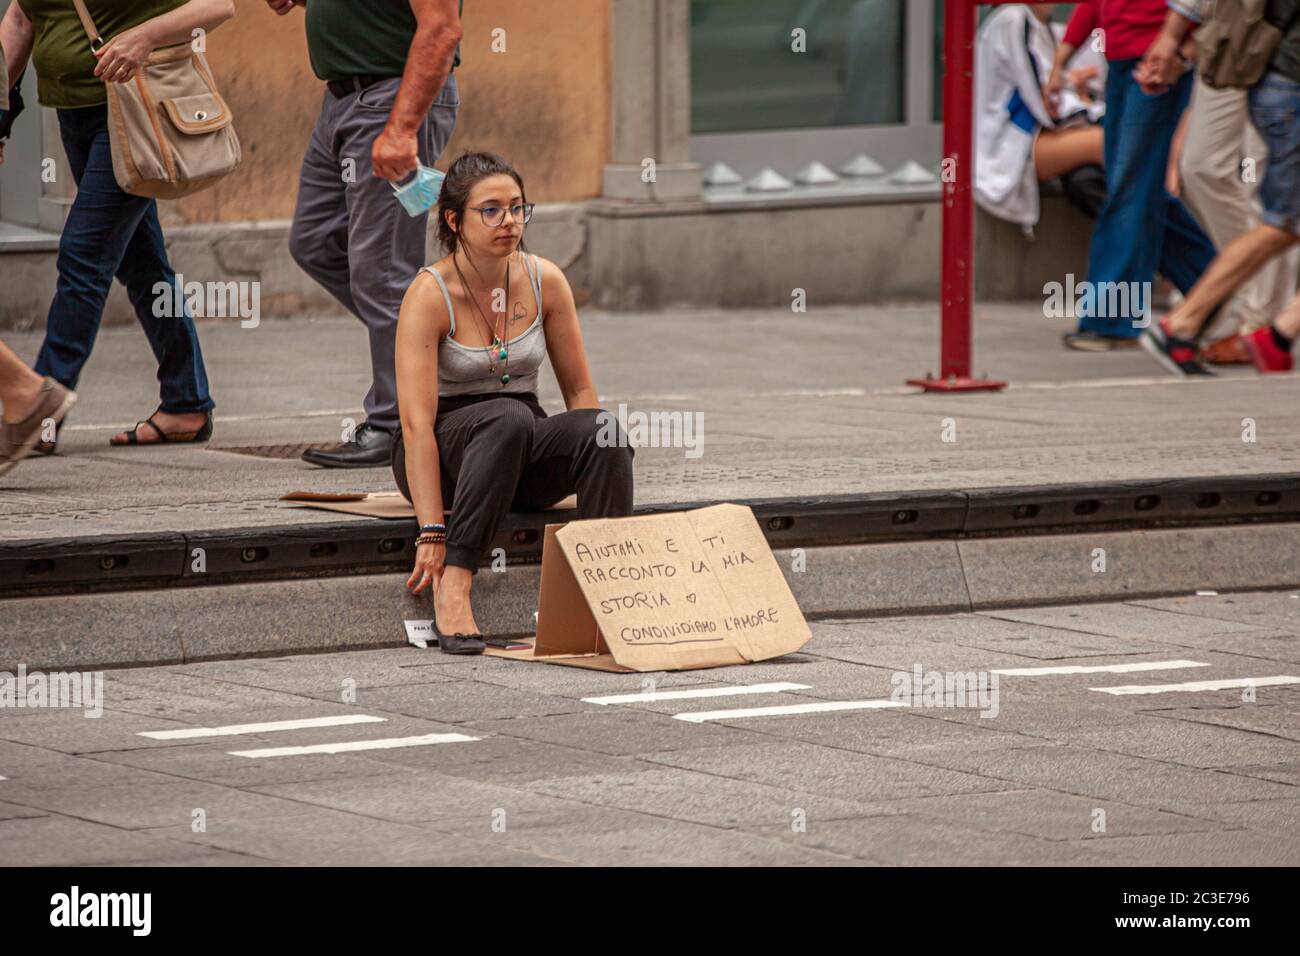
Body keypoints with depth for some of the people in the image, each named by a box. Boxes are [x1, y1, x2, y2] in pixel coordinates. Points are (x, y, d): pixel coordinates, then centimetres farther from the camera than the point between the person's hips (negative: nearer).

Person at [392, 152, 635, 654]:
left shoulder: (544, 281, -3)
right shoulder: (430, 294, -17)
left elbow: (578, 388, 5)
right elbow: (416, 422, -23)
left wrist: (600, 470, -10)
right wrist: (432, 533, -31)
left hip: (521, 450, 4)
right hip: (439, 456, -4)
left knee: (605, 431, -27)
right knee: (508, 416, -38)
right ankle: (453, 584, -39)